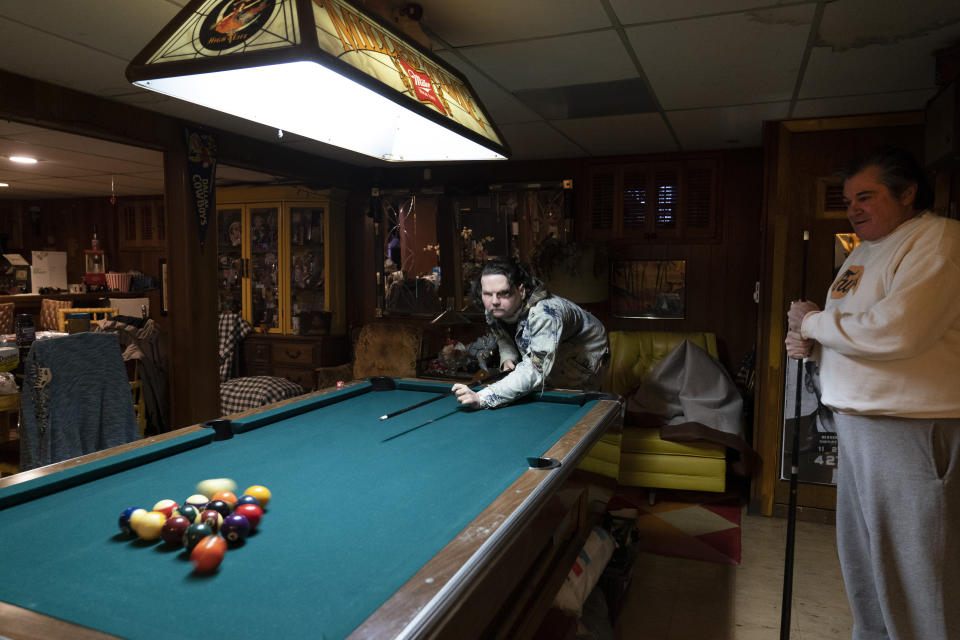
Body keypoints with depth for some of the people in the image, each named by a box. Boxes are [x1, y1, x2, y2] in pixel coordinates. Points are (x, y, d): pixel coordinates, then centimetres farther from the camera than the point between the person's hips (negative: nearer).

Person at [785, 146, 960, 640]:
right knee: (861, 560, 20)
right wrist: (810, 344, 2)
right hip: (856, 421, 9)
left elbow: (895, 330, -27)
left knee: (913, 576, 1)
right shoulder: (863, 251, 16)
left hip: (911, 428, -9)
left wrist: (813, 322, -12)